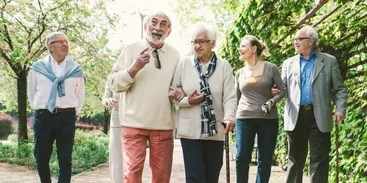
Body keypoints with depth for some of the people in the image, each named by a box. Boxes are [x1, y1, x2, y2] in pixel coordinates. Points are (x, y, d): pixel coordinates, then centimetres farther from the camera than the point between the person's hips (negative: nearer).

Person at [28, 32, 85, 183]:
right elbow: (31, 93, 14)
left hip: (67, 117, 0)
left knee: (65, 160, 0)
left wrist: (72, 113, 7)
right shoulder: (37, 68, 6)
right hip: (43, 117, 0)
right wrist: (39, 110, 9)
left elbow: (80, 96, 13)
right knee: (41, 158, 6)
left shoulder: (76, 70, 8)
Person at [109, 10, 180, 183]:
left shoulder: (175, 55, 7)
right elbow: (115, 84, -4)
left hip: (163, 124, 3)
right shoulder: (130, 50, 0)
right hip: (134, 123, -2)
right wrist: (134, 68, -20)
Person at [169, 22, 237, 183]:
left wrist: (229, 118, -24)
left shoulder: (224, 66, 0)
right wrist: (188, 101, -14)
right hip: (190, 130, -1)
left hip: (215, 131, 1)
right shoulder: (184, 64, 1)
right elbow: (172, 93, 4)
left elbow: (230, 97, -7)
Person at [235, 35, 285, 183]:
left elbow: (282, 90, 1)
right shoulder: (240, 73, 8)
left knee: (265, 160, 4)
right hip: (244, 119, 2)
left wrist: (271, 101, -17)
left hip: (268, 119, -2)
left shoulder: (271, 68, -1)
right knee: (242, 158, -1)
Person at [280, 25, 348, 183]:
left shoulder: (329, 61, 8)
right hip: (296, 116, 2)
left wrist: (341, 109, -10)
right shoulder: (289, 63, 15)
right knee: (295, 159, 8)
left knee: (319, 160, 0)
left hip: (319, 117, -2)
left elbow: (339, 89, 5)